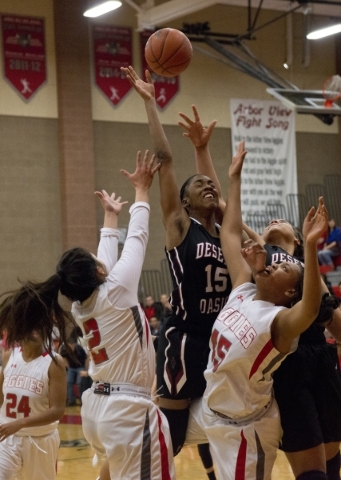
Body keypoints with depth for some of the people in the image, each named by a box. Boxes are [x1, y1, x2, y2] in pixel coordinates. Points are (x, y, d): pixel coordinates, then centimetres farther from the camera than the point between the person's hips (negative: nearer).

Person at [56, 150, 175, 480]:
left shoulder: (80, 305, 7)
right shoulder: (115, 291, -13)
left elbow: (106, 259, 23)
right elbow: (137, 238, -2)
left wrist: (110, 216, 36)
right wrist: (142, 190, 10)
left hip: (96, 406, 9)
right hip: (129, 410, -9)